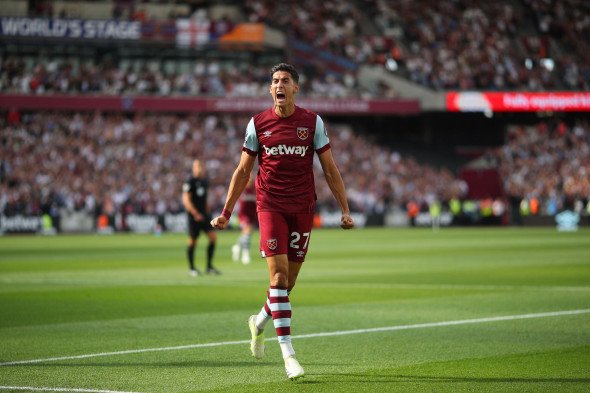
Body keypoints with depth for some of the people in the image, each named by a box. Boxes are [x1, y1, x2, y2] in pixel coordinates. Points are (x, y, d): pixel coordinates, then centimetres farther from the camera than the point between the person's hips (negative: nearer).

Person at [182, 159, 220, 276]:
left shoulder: (205, 181, 14)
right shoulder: (190, 182, -9)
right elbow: (186, 200, -14)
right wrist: (196, 213, -19)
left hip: (204, 214, 7)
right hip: (194, 215, -7)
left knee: (213, 237, -3)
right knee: (193, 241, -1)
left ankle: (209, 266, 6)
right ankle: (191, 268, 12)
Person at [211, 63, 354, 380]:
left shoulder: (312, 122, 2)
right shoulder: (257, 124, 1)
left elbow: (329, 169, 6)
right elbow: (243, 172, 9)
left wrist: (345, 209, -1)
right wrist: (225, 214, 6)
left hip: (302, 209, 2)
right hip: (270, 206, -2)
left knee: (289, 279, 7)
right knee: (278, 274, -13)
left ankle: (259, 323, 38)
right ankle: (288, 354, -14)